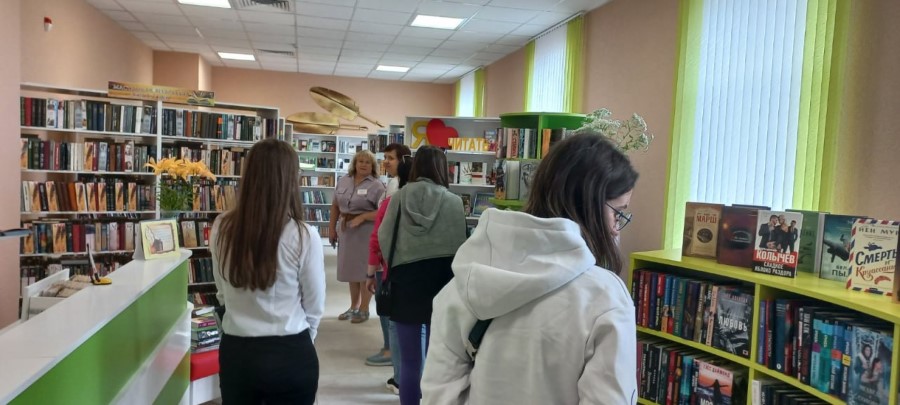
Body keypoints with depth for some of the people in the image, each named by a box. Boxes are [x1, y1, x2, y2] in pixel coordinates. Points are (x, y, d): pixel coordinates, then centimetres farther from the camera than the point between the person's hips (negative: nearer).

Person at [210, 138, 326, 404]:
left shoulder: (221, 229, -8)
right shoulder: (303, 236, -18)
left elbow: (223, 294, 8)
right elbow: (314, 307, -5)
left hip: (235, 352, 3)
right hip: (289, 355, -2)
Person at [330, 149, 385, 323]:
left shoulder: (376, 185, -10)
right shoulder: (343, 181, 8)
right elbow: (335, 206, 12)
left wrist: (362, 217, -22)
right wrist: (332, 228, 8)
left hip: (366, 231, -6)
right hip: (346, 229, 6)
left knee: (365, 269, 1)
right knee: (350, 268, 15)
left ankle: (364, 309, 14)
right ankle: (353, 307, 29)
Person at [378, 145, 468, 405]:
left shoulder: (399, 197, -3)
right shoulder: (454, 202, -6)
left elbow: (383, 238, 1)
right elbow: (460, 246, -4)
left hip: (405, 281, 0)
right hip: (441, 282, 0)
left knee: (410, 362, 10)